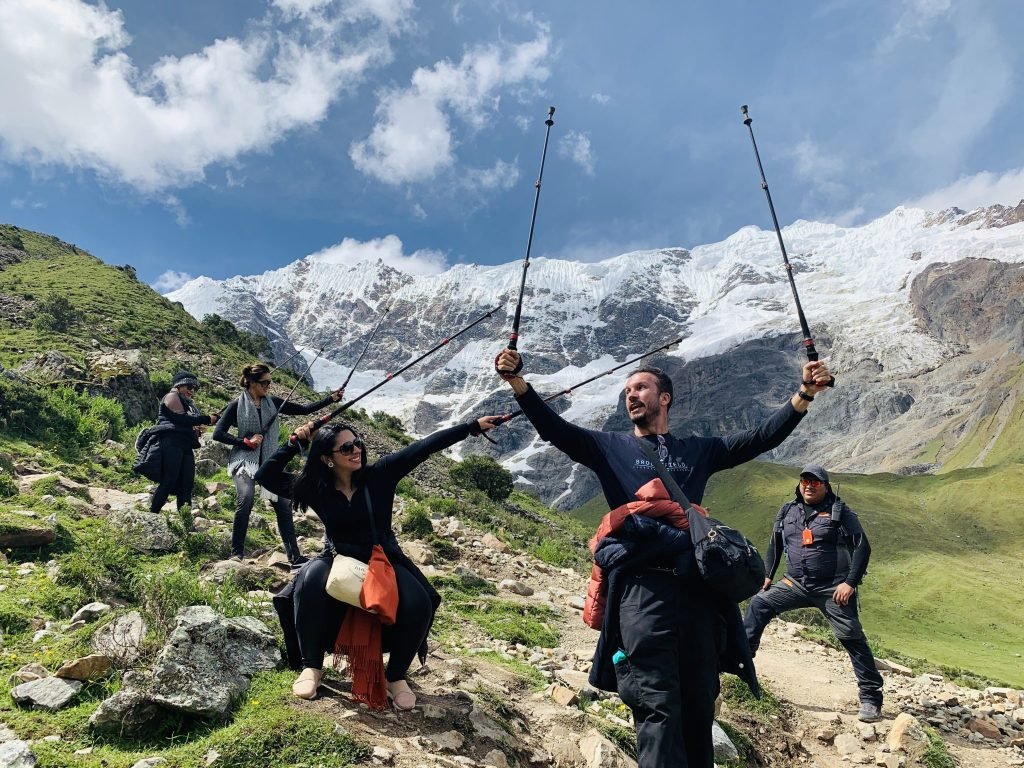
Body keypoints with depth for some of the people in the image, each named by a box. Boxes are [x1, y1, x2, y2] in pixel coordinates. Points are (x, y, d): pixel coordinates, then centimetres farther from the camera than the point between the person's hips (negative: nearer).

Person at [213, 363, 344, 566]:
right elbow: (218, 434, -5)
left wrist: (330, 399, -6)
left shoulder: (273, 402, 5)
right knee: (245, 501, -23)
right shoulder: (237, 405, -5)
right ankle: (237, 553, -6)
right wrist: (246, 441, -15)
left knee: (283, 504, -2)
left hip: (270, 461, 4)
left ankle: (294, 556, 5)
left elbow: (304, 409, 3)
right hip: (245, 461, -4)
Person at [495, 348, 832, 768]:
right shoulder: (610, 447, 12)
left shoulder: (698, 449, 20)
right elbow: (554, 428, 0)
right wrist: (517, 380, -14)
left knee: (699, 705, 11)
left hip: (697, 588, 3)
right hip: (642, 588, -3)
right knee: (657, 707, -7)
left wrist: (805, 392, 2)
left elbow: (761, 437, 14)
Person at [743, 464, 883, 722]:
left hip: (833, 588, -4)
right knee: (759, 604, -8)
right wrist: (766, 575, 11)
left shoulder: (840, 513, -3)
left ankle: (871, 699, 8)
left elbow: (862, 548, -6)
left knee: (852, 638, -3)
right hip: (796, 584, 4)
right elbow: (775, 545, 19)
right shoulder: (787, 512, 10)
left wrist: (850, 583, -14)